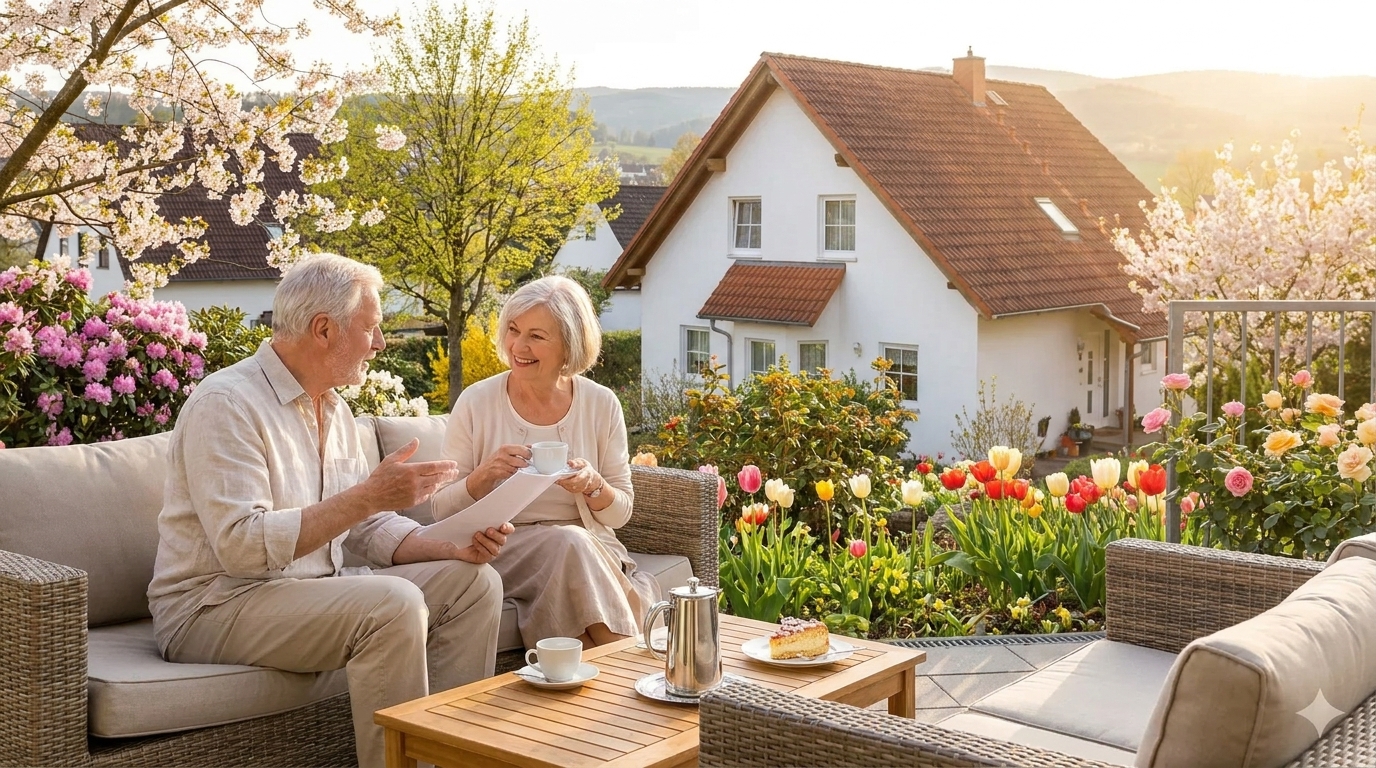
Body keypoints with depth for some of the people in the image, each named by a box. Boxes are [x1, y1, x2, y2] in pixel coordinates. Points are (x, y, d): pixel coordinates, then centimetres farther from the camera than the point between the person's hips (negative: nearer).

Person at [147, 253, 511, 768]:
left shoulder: (333, 409, 11)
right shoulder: (226, 403, -17)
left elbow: (366, 527, 13)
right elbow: (240, 546, -27)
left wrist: (456, 547, -5)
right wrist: (368, 495, -28)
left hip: (313, 591, 9)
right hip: (215, 605, -9)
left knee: (474, 582, -2)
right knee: (394, 603, -31)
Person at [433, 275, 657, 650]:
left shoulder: (601, 405, 3)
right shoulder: (476, 403, -2)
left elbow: (620, 513, 8)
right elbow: (443, 510, 1)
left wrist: (593, 485, -14)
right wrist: (483, 476, -19)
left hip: (590, 543, 2)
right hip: (502, 546, -1)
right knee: (569, 544, -33)